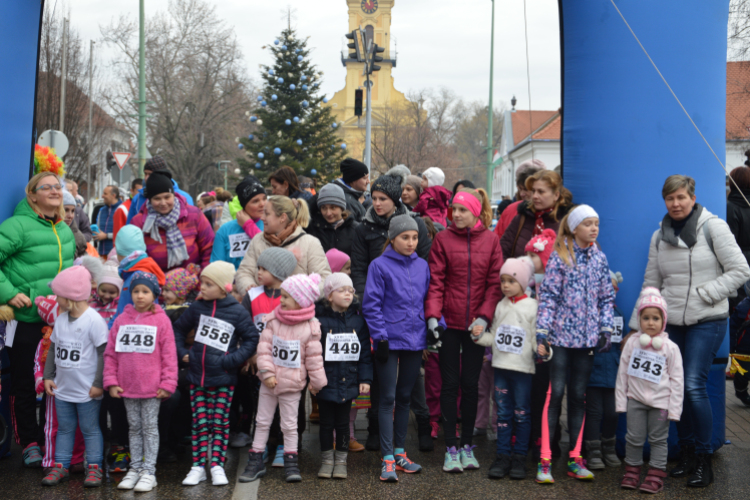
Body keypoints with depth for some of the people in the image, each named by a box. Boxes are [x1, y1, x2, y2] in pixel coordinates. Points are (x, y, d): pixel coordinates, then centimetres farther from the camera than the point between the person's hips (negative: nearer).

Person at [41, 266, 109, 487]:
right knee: (64, 428, 14)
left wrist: (98, 384, -15)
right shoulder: (61, 319, 5)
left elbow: (103, 353, -15)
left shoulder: (94, 320, -16)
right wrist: (48, 376, 8)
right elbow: (53, 349, 14)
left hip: (87, 391, -6)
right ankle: (60, 466, 22)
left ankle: (94, 468, 12)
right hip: (62, 388, 6)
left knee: (90, 429, 4)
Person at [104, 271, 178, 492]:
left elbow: (169, 355, -6)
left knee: (150, 428, 5)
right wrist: (111, 381, 0)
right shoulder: (122, 320, 3)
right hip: (127, 386, 3)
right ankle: (135, 468, 24)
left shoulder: (161, 320, -5)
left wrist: (167, 383, -9)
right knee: (134, 427, 14)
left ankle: (149, 472, 11)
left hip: (152, 387, -3)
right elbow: (110, 353, 6)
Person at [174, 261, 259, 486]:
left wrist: (232, 360, -12)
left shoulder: (237, 312, -7)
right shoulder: (197, 308, 2)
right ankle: (198, 466, 11)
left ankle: (217, 465, 12)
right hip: (197, 377, 3)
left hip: (223, 380, -2)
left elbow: (251, 339, -4)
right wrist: (182, 352, 5)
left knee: (219, 423, 4)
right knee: (200, 423, 6)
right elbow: (179, 329, 16)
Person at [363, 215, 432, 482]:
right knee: (387, 398, -2)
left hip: (415, 340, 5)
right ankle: (387, 459, 0)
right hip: (390, 340, -5)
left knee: (405, 397, 13)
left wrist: (432, 326, 6)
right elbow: (371, 304, -8)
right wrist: (380, 336, -13)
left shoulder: (422, 266, 8)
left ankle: (399, 452, 23)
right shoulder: (379, 265, -7)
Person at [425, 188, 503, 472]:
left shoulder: (490, 240, 3)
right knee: (450, 383, 2)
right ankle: (451, 448, 8)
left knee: (470, 384, 7)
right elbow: (435, 281, -4)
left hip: (476, 324, 1)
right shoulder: (443, 239, 0)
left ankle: (467, 445, 19)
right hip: (449, 322, -1)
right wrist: (432, 316, -14)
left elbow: (495, 283, 1)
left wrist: (484, 316, -9)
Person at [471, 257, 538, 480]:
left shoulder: (531, 307, -5)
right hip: (501, 366, 4)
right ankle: (503, 456, 15)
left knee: (522, 414, 4)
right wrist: (479, 336, -4)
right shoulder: (501, 306, 10)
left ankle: (519, 457, 12)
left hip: (523, 368, -4)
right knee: (503, 413, 9)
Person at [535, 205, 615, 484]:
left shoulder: (599, 258, 9)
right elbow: (548, 296, -7)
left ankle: (575, 459, 15)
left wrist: (606, 329, 5)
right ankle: (545, 461, -2)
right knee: (555, 393, -5)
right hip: (561, 335, -4)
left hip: (587, 338, 4)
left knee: (579, 396, 9)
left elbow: (606, 297, 14)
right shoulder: (559, 257, -4)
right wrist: (542, 333, -12)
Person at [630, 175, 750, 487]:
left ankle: (704, 460, 0)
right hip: (671, 322, 5)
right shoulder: (660, 236, 10)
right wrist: (637, 324, 12)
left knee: (694, 386, -13)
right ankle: (686, 453, 18)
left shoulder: (712, 227, -5)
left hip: (707, 321, -5)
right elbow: (651, 284, 15)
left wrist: (705, 293, -12)